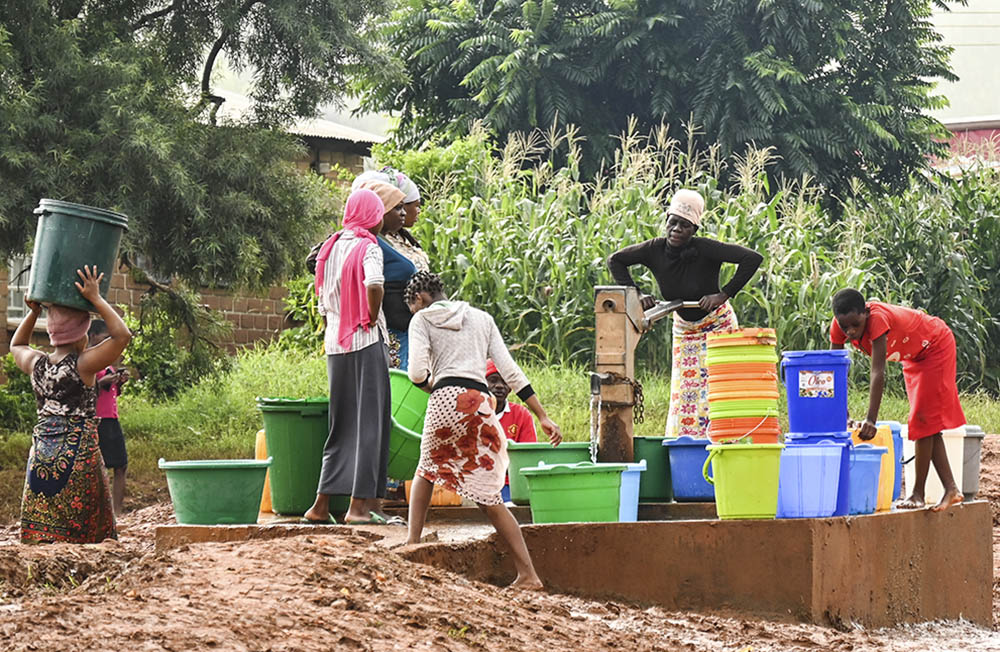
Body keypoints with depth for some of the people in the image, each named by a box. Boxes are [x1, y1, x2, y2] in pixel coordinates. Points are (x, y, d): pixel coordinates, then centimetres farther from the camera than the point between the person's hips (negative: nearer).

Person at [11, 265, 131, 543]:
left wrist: (34, 312, 20)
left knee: (40, 528, 5)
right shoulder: (82, 364, -11)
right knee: (77, 530, -2)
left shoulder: (37, 364, 6)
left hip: (41, 456, 6)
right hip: (78, 455, -6)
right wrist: (96, 299, -8)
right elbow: (122, 335, -12)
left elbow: (17, 345, 29)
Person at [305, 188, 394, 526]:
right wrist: (373, 319, -13)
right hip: (366, 344, -7)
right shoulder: (367, 247, -9)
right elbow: (374, 285, -28)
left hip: (335, 344, 7)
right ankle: (360, 505, -4)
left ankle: (322, 503, 9)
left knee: (341, 424, 12)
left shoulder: (330, 247, 11)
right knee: (369, 422, -1)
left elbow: (323, 299, 14)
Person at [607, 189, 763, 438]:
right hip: (683, 327, 4)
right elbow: (615, 261, -2)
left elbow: (753, 258, -33)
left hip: (717, 324, -4)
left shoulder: (705, 249, -28)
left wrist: (724, 294, -32)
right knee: (684, 391, 2)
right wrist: (636, 294, -13)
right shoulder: (655, 250, -17)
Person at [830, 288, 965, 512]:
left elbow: (878, 372, -47)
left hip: (936, 346, -8)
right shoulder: (840, 326, -22)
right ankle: (951, 490, 9)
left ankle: (918, 494, -8)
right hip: (913, 356, 8)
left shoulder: (877, 318, -42)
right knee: (926, 424, 6)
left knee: (924, 420, -11)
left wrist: (871, 420, -53)